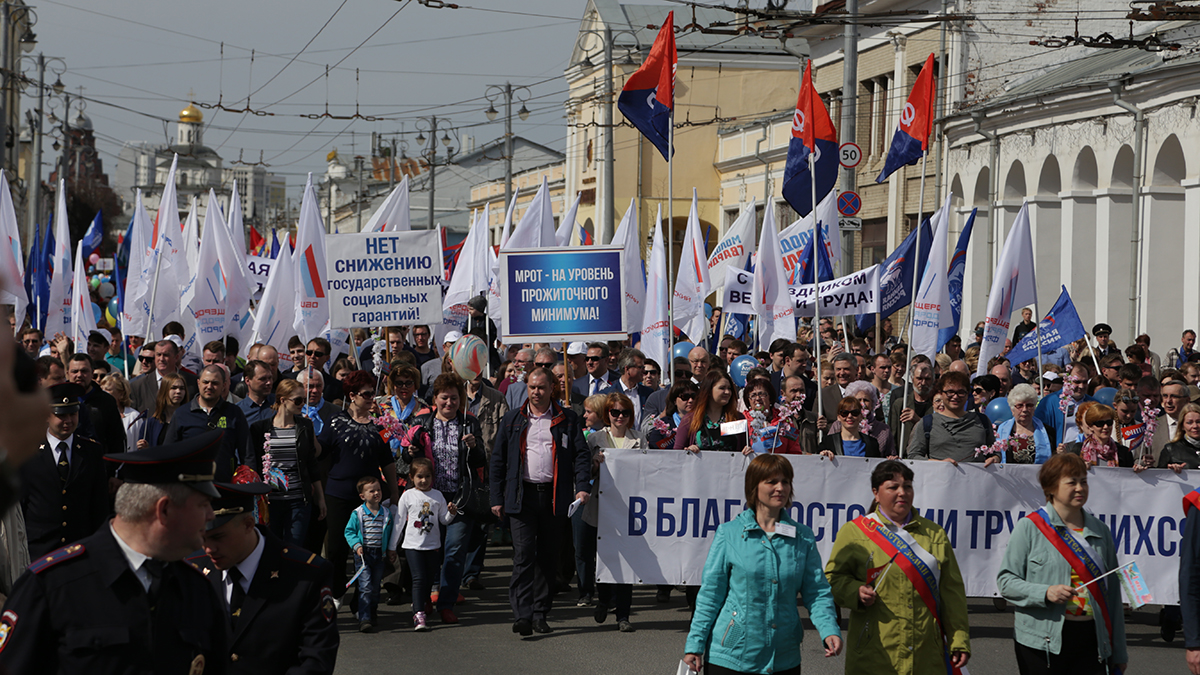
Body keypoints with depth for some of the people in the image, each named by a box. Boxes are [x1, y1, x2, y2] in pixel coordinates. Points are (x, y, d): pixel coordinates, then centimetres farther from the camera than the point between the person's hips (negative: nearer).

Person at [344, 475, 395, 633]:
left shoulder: (387, 513, 6)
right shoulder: (357, 514, -4)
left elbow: (391, 533, 16)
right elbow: (349, 531, 1)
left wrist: (392, 549, 14)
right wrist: (356, 545, -13)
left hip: (379, 555, 4)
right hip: (363, 554, -4)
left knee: (375, 587, 12)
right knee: (365, 587, -13)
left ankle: (372, 614, 31)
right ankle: (364, 620, -16)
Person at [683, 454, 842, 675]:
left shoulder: (803, 537, 6)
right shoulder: (729, 534, -1)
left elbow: (817, 592, 4)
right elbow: (710, 594, 1)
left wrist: (829, 631, -14)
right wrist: (695, 644, -3)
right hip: (731, 656, -2)